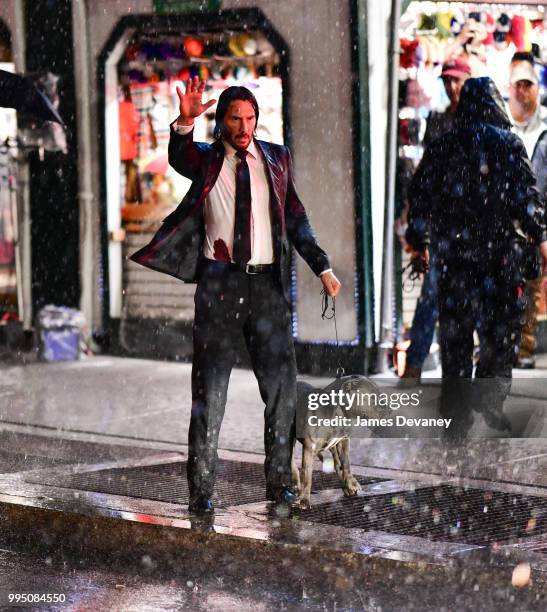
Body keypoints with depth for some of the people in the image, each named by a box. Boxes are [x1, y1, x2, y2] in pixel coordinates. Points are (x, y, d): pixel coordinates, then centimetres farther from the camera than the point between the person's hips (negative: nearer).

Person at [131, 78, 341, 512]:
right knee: (210, 389, 1)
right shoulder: (205, 160, 2)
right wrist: (185, 122, -43)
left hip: (268, 281, 2)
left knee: (282, 384, 3)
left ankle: (279, 481, 14)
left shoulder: (277, 158, 9)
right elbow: (178, 159, -22)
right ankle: (202, 488, 7)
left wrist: (323, 268, 6)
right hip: (219, 281, -2)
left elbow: (295, 217, 13)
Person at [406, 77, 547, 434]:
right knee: (502, 329, 4)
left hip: (453, 253, 3)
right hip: (499, 252, -3)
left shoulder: (441, 147, 6)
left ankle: (456, 411, 9)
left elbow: (420, 194, 8)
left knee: (455, 331, 8)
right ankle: (489, 400, -3)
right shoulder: (507, 144, -3)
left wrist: (420, 243, 17)